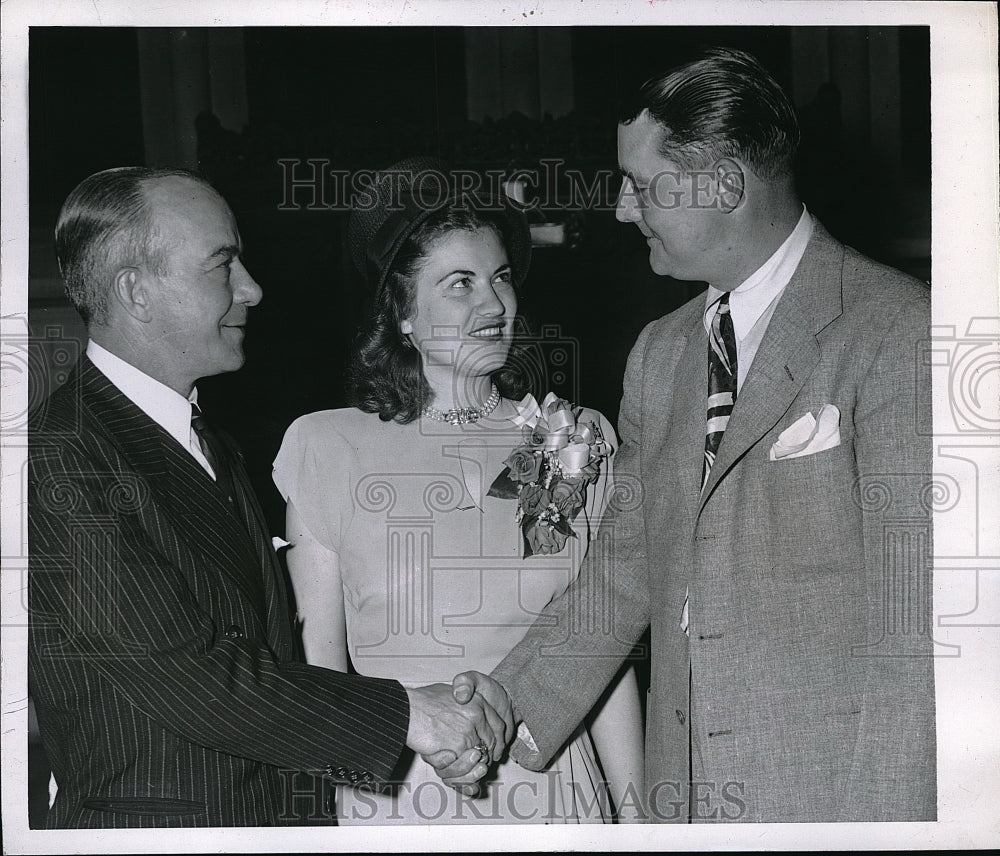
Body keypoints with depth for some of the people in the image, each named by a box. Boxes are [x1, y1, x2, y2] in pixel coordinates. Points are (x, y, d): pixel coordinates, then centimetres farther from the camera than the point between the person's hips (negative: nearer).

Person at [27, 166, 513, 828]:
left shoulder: (214, 449, 11)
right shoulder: (60, 459, -18)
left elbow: (268, 655, 8)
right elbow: (185, 674, -23)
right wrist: (400, 715, -18)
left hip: (276, 819, 8)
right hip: (150, 828, -7)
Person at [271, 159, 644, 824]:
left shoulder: (578, 439, 2)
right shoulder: (329, 447, -4)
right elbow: (318, 669, 0)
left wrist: (636, 817, 0)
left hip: (558, 789, 2)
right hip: (396, 800, -2)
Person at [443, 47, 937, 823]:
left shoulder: (899, 333, -11)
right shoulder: (658, 354, 13)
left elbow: (914, 614, -15)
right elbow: (628, 566, 11)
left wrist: (889, 817, -18)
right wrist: (516, 703, -1)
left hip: (836, 790, -6)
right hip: (685, 790, 6)